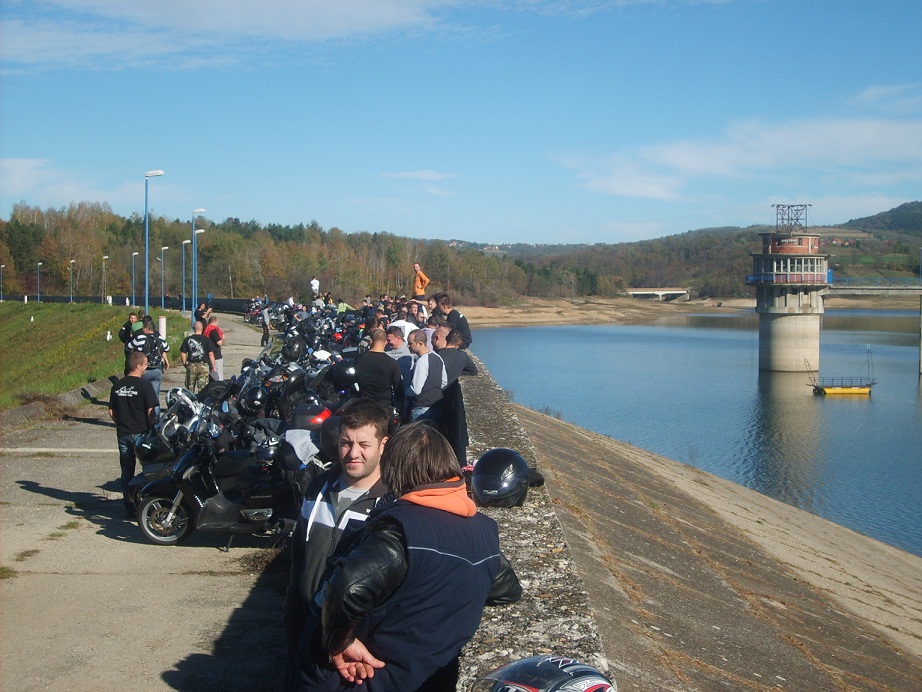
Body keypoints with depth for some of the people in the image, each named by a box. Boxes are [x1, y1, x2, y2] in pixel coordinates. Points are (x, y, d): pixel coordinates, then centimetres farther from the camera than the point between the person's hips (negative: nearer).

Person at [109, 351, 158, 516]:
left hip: (123, 434, 5)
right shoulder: (144, 385, -13)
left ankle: (129, 508, 13)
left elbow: (111, 411, 8)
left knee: (126, 473, 10)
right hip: (140, 433, -5)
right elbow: (150, 411, -16)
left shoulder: (117, 386, 5)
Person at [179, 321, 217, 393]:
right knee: (202, 388, 1)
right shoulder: (206, 339, -3)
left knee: (190, 387, 11)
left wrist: (184, 364, 15)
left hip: (191, 366, 2)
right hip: (203, 365, -2)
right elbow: (211, 354, -5)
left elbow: (183, 354, 2)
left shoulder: (187, 339, 3)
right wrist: (213, 367, 1)